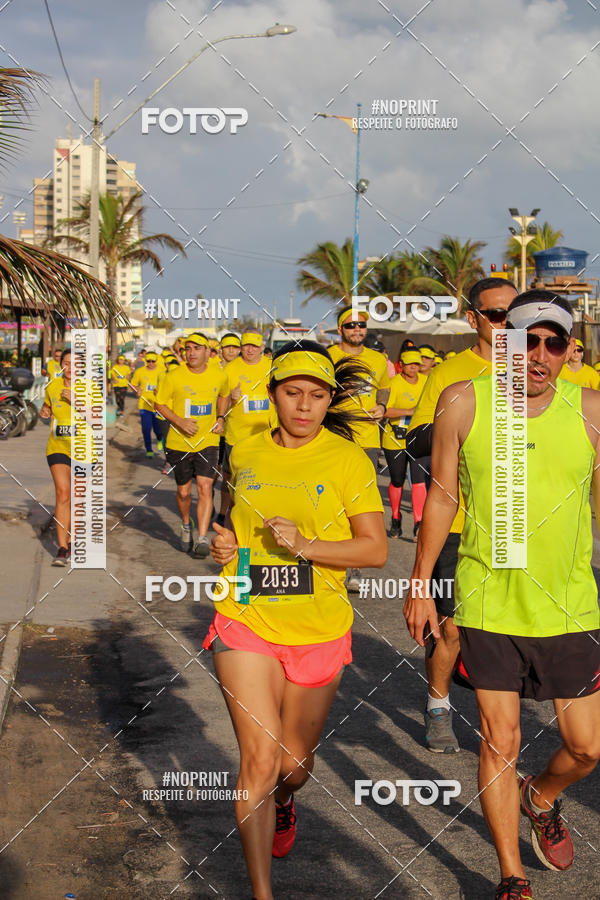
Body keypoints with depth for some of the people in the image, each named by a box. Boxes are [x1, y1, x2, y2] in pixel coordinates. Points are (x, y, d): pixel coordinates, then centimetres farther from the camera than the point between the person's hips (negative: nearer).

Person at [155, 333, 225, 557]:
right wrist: (179, 421, -15)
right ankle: (186, 525, 39)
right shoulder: (174, 377, -9)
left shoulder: (218, 376, -1)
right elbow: (160, 404, 1)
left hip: (208, 441, 0)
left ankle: (202, 539, -10)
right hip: (179, 443, 0)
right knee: (183, 492, 10)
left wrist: (220, 420, 3)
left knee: (205, 488, -13)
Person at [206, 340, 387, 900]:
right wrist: (224, 543, 1)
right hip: (246, 624, 1)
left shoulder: (347, 459, -7)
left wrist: (306, 545, -23)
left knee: (295, 764, 14)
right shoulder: (246, 454, 4)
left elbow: (377, 549, -10)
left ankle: (283, 803, 52)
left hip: (318, 631, -1)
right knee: (260, 759, -10)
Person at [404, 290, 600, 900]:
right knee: (500, 742, 4)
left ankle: (540, 798, 43)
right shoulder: (463, 403, -7)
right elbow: (441, 496, 2)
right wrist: (420, 586, 5)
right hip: (488, 605, -1)